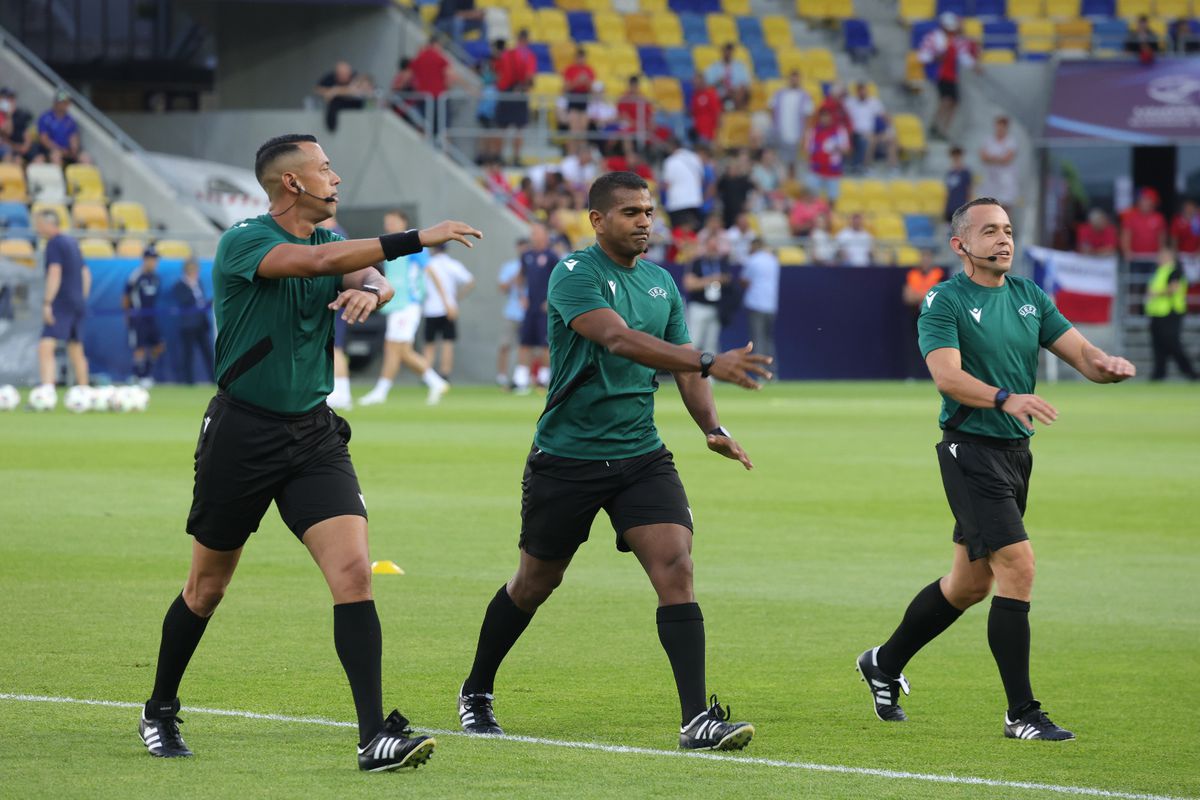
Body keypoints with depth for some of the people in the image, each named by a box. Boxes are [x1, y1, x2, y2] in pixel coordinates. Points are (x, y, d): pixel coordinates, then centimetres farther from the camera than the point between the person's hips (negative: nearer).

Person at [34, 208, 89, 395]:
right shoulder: (73, 243, 18)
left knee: (45, 347, -20)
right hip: (78, 305, 9)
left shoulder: (54, 243, -8)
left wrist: (47, 303, -20)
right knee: (76, 351, 19)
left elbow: (55, 274, -18)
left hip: (61, 305, -9)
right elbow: (86, 274, 24)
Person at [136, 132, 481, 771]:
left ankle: (375, 738, -19)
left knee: (353, 571, -14)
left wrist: (369, 289, -34)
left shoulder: (332, 240, 9)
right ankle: (159, 714, 32)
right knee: (207, 588, 10)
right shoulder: (242, 242, -12)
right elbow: (316, 260, -29)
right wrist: (416, 240, -33)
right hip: (241, 435, -4)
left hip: (313, 434, 4)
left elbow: (370, 277, -9)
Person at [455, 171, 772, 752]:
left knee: (675, 567, -14)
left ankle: (698, 720, -17)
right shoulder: (574, 275, -13)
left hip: (641, 457, 4)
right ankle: (476, 693, 33)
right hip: (566, 458, -4)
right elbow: (619, 339, -29)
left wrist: (712, 427, -6)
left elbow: (682, 365, 14)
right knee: (535, 584, 10)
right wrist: (710, 364, -37)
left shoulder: (661, 283, 9)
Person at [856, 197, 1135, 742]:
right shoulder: (944, 302, -8)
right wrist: (1005, 399, -37)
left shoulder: (1028, 296, 12)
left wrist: (1106, 365, -17)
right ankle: (1021, 713, -13)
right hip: (971, 448, -8)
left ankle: (885, 664, 37)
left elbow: (1080, 352, 7)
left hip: (1016, 450, 8)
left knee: (971, 582, 16)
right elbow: (947, 374, -21)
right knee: (1017, 566, -17)